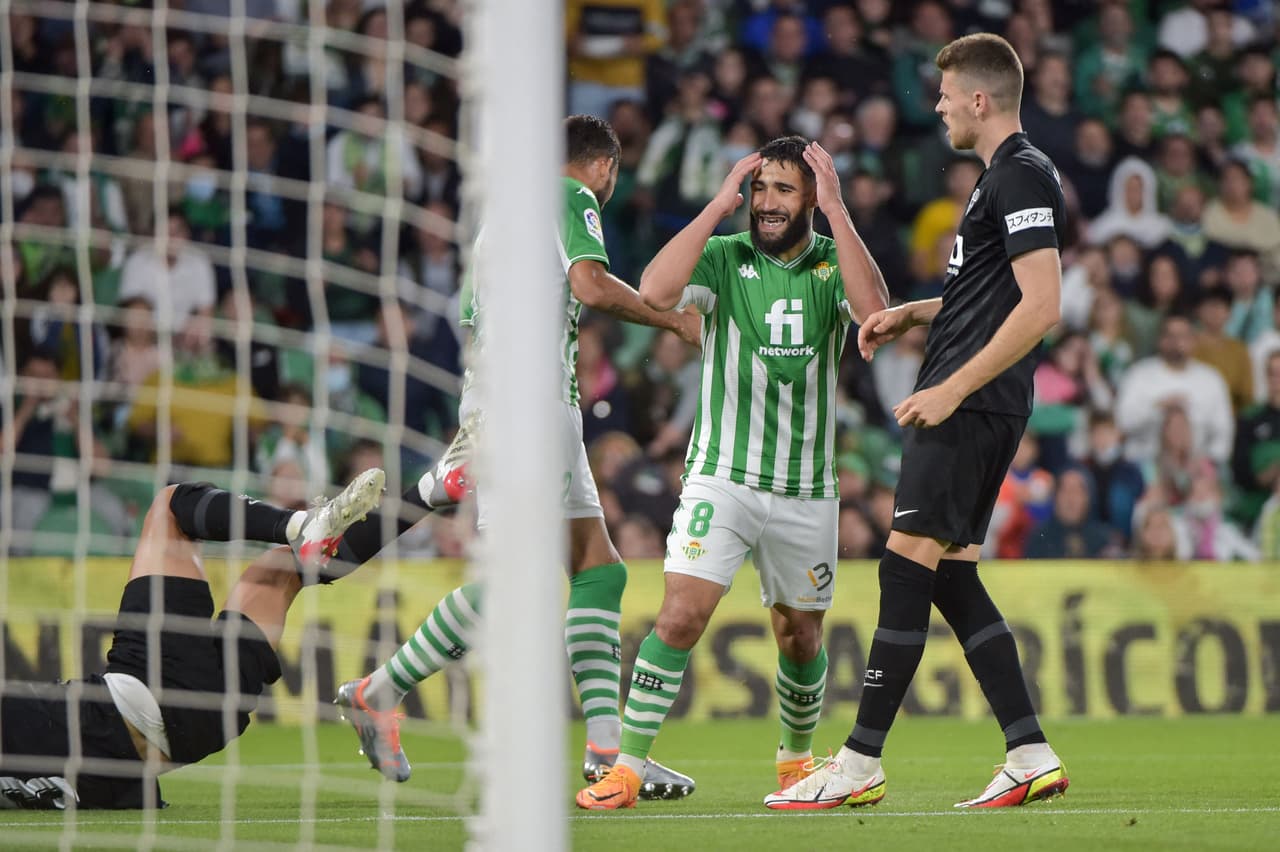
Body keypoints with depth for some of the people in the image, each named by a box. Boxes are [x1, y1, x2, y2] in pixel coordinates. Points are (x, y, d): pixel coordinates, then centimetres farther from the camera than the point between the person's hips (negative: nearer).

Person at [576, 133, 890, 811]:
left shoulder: (833, 263, 1)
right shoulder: (723, 257, -3)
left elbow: (874, 311, -21)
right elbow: (655, 291, -22)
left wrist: (837, 212, -19)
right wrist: (717, 206, -18)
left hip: (807, 489, 2)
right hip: (722, 476, -2)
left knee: (801, 638, 11)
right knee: (681, 614, -17)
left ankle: (796, 757, 37)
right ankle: (626, 768, -13)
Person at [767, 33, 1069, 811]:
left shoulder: (1023, 177, -13)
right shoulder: (1008, 176, 19)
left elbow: (1041, 306, -22)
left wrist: (952, 388, -21)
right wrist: (910, 315, 18)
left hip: (972, 405, -10)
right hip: (974, 405, 10)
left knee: (908, 567, -9)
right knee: (951, 578, 9)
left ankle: (861, 765, -8)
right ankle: (1032, 757, 7)